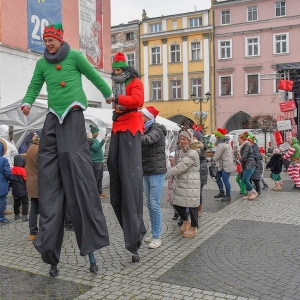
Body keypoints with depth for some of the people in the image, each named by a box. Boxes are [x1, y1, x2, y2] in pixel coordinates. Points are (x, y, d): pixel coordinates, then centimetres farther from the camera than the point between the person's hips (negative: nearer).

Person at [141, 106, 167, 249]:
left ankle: (157, 237, 2)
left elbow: (147, 140, -31)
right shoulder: (145, 130, 16)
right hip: (146, 172, 8)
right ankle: (153, 233, 23)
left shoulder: (157, 130, -10)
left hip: (156, 172, -8)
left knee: (155, 204, -7)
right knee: (149, 204, 12)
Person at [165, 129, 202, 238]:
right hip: (181, 183, 9)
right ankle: (186, 221, 34)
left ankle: (193, 228, 20)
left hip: (191, 184, -8)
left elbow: (179, 168, -25)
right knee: (177, 203, 11)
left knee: (191, 205, 3)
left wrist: (165, 175, -22)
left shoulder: (192, 153, -19)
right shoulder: (182, 151, 11)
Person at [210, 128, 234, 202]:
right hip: (223, 165, 11)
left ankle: (228, 196, 6)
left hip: (226, 165, -11)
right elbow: (232, 152, 18)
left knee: (225, 180, -4)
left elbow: (216, 157, -18)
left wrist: (208, 159, -6)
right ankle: (221, 193, 23)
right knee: (218, 177, 14)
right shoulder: (226, 142, 12)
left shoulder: (221, 145, -19)